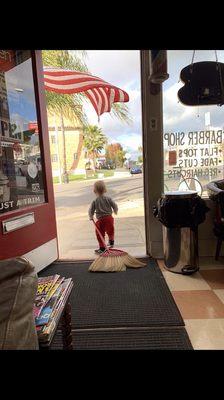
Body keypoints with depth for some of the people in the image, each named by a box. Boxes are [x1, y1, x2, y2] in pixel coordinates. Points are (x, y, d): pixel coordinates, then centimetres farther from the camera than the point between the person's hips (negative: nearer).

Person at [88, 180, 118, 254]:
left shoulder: (94, 201, -7)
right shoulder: (108, 199, -3)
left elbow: (91, 211, -5)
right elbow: (115, 206, -1)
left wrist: (91, 217, 16)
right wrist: (115, 211, 21)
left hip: (100, 220, -3)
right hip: (109, 218, 3)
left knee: (100, 234, 7)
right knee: (110, 231, 25)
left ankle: (102, 248, 10)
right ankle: (111, 242, 44)